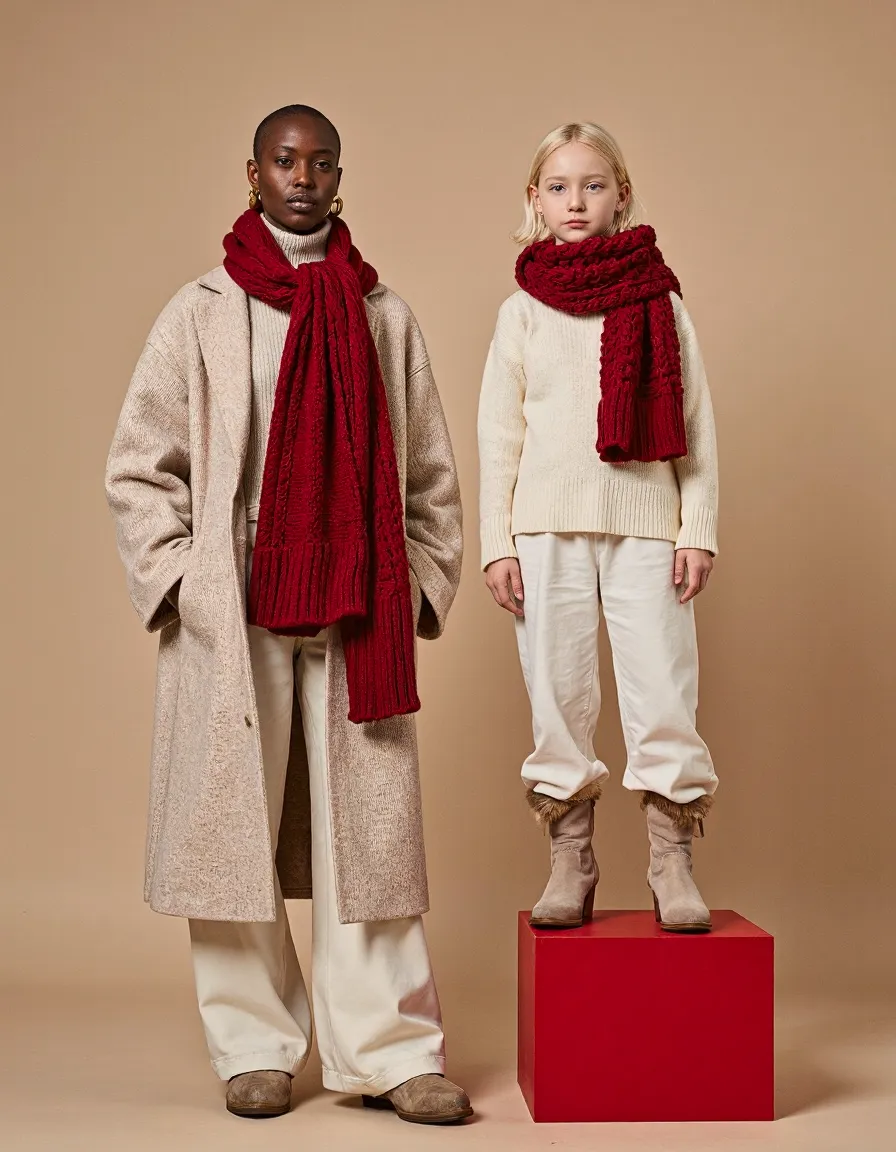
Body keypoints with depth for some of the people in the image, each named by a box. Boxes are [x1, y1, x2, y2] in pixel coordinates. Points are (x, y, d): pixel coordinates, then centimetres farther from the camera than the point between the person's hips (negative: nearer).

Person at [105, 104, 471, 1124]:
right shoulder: (201, 314, 6)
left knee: (368, 829, 1)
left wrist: (421, 584, 4)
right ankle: (255, 1049, 14)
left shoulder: (385, 318, 11)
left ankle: (390, 1053, 7)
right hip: (230, 617, -1)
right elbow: (139, 466, 5)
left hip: (357, 616, 1)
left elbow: (428, 473, 14)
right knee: (235, 824, 2)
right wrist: (178, 581, -5)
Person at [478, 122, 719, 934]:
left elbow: (696, 425, 6)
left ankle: (673, 864, 5)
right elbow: (498, 432, 8)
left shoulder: (661, 301, 8)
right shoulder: (524, 310, 9)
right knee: (559, 698, 3)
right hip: (547, 529, 1)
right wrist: (496, 543, 1)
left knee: (664, 693, -4)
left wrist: (699, 530, -1)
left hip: (644, 524, -1)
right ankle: (570, 863, 12)